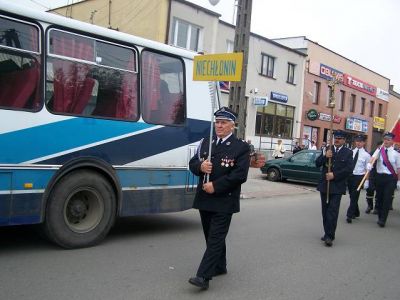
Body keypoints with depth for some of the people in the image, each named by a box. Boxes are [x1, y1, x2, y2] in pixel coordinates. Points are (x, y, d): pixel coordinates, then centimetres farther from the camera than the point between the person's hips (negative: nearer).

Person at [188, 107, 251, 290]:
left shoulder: (241, 147, -6)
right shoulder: (206, 143, 11)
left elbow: (240, 175, -15)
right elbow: (192, 163, 10)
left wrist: (215, 186, -19)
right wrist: (200, 166, -15)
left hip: (224, 201, -6)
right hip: (205, 199, 6)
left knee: (215, 238, -6)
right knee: (212, 236, 16)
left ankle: (204, 276, -7)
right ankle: (219, 267, 33)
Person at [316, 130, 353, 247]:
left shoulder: (348, 153, 1)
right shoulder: (327, 150, 9)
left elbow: (349, 169, -8)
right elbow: (317, 163, 3)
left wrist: (334, 175, -15)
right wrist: (325, 156, -15)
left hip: (337, 187, -4)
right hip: (324, 185, 4)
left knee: (333, 211, -9)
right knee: (325, 211, 10)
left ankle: (329, 236, -7)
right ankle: (327, 234, 22)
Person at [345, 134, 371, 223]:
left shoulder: (366, 155, -6)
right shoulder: (351, 152, 3)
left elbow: (367, 169, -5)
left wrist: (366, 181, -9)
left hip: (359, 177, -4)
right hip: (350, 175, 4)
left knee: (354, 197, -4)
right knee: (352, 196, 14)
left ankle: (349, 215, 1)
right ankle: (356, 213, 32)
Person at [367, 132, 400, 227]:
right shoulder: (379, 150, 1)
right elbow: (373, 158, -17)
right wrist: (370, 164, -39)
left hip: (391, 178, -2)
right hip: (380, 176, 2)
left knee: (387, 199, -6)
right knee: (379, 198, 11)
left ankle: (382, 220, 0)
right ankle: (380, 217, 27)